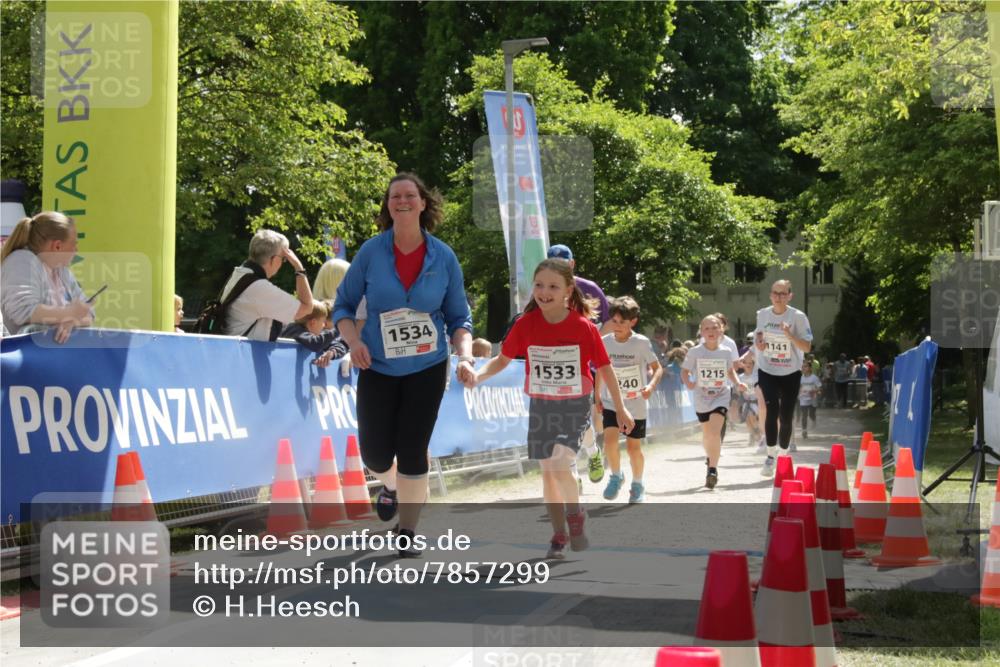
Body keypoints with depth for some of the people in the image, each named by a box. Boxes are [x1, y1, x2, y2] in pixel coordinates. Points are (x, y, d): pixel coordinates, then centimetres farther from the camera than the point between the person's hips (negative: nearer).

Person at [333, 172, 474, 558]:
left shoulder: (444, 258, -5)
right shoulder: (371, 252, -8)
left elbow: (459, 317, 3)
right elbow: (343, 305, 2)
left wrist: (465, 357, -14)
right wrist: (354, 341, -17)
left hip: (427, 369, 0)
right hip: (377, 368, 0)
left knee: (413, 452, -3)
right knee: (375, 454, 2)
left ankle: (407, 534, 13)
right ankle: (390, 487, 40)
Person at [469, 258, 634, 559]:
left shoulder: (584, 327, -14)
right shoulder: (526, 324, -8)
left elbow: (604, 368, -3)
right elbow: (502, 359, 2)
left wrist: (621, 409, 4)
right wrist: (478, 375, -18)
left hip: (575, 405, -3)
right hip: (540, 406, 3)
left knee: (560, 463, -22)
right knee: (548, 470, 10)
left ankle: (575, 515, 5)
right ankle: (559, 534, 26)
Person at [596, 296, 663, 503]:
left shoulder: (641, 343, -11)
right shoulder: (605, 342, -2)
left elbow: (657, 368, -5)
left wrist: (651, 385, -24)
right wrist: (597, 396, 11)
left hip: (635, 404, -2)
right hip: (611, 403, 2)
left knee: (633, 447, 6)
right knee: (610, 438, -19)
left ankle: (637, 484, 28)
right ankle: (616, 476, 6)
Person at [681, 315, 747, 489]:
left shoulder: (726, 352, -5)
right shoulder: (695, 352, -10)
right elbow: (684, 371, -3)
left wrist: (738, 383, -4)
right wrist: (687, 382, -23)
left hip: (721, 397, -1)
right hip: (702, 398, 1)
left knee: (715, 432, -20)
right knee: (707, 434, 15)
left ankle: (712, 469, -16)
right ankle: (710, 457, 47)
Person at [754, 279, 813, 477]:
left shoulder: (798, 316, -9)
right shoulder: (762, 314, 1)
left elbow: (807, 347, -11)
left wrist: (789, 335, -26)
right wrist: (758, 342, -6)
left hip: (791, 373, -1)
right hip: (767, 371, 1)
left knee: (786, 416, 3)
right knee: (772, 410, -17)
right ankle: (770, 456, -12)